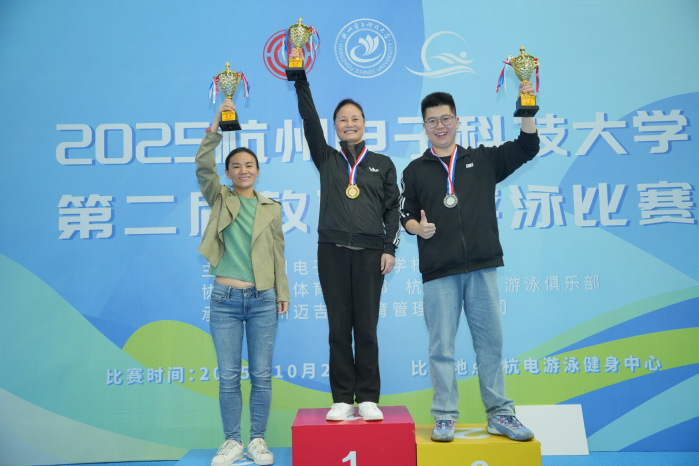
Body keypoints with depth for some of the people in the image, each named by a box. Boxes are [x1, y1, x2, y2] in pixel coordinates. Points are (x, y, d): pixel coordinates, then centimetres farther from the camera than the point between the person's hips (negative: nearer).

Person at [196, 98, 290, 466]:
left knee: (261, 375, 5)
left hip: (263, 299, 1)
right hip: (226, 298, 0)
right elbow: (202, 166, -11)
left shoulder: (272, 208, 8)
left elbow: (278, 253, 9)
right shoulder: (219, 199, 6)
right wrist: (217, 124, -19)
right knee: (228, 376, 4)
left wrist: (283, 293, 4)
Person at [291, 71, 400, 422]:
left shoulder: (383, 164, 11)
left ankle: (368, 398, 10)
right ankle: (342, 399, 10)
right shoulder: (326, 159, 12)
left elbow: (392, 208, 8)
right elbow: (309, 120, 3)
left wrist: (390, 248, -1)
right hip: (332, 251, 1)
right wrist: (300, 79, -1)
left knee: (366, 328, 1)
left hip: (370, 252, -1)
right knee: (339, 328, 3)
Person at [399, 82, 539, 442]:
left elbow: (528, 147, 11)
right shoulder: (415, 170, 10)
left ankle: (500, 415, 19)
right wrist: (418, 227, -12)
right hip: (438, 271, -1)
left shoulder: (483, 159, 12)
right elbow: (406, 215, 10)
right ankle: (445, 418, 13)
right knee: (441, 347, 3)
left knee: (490, 342, 7)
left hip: (482, 267, 1)